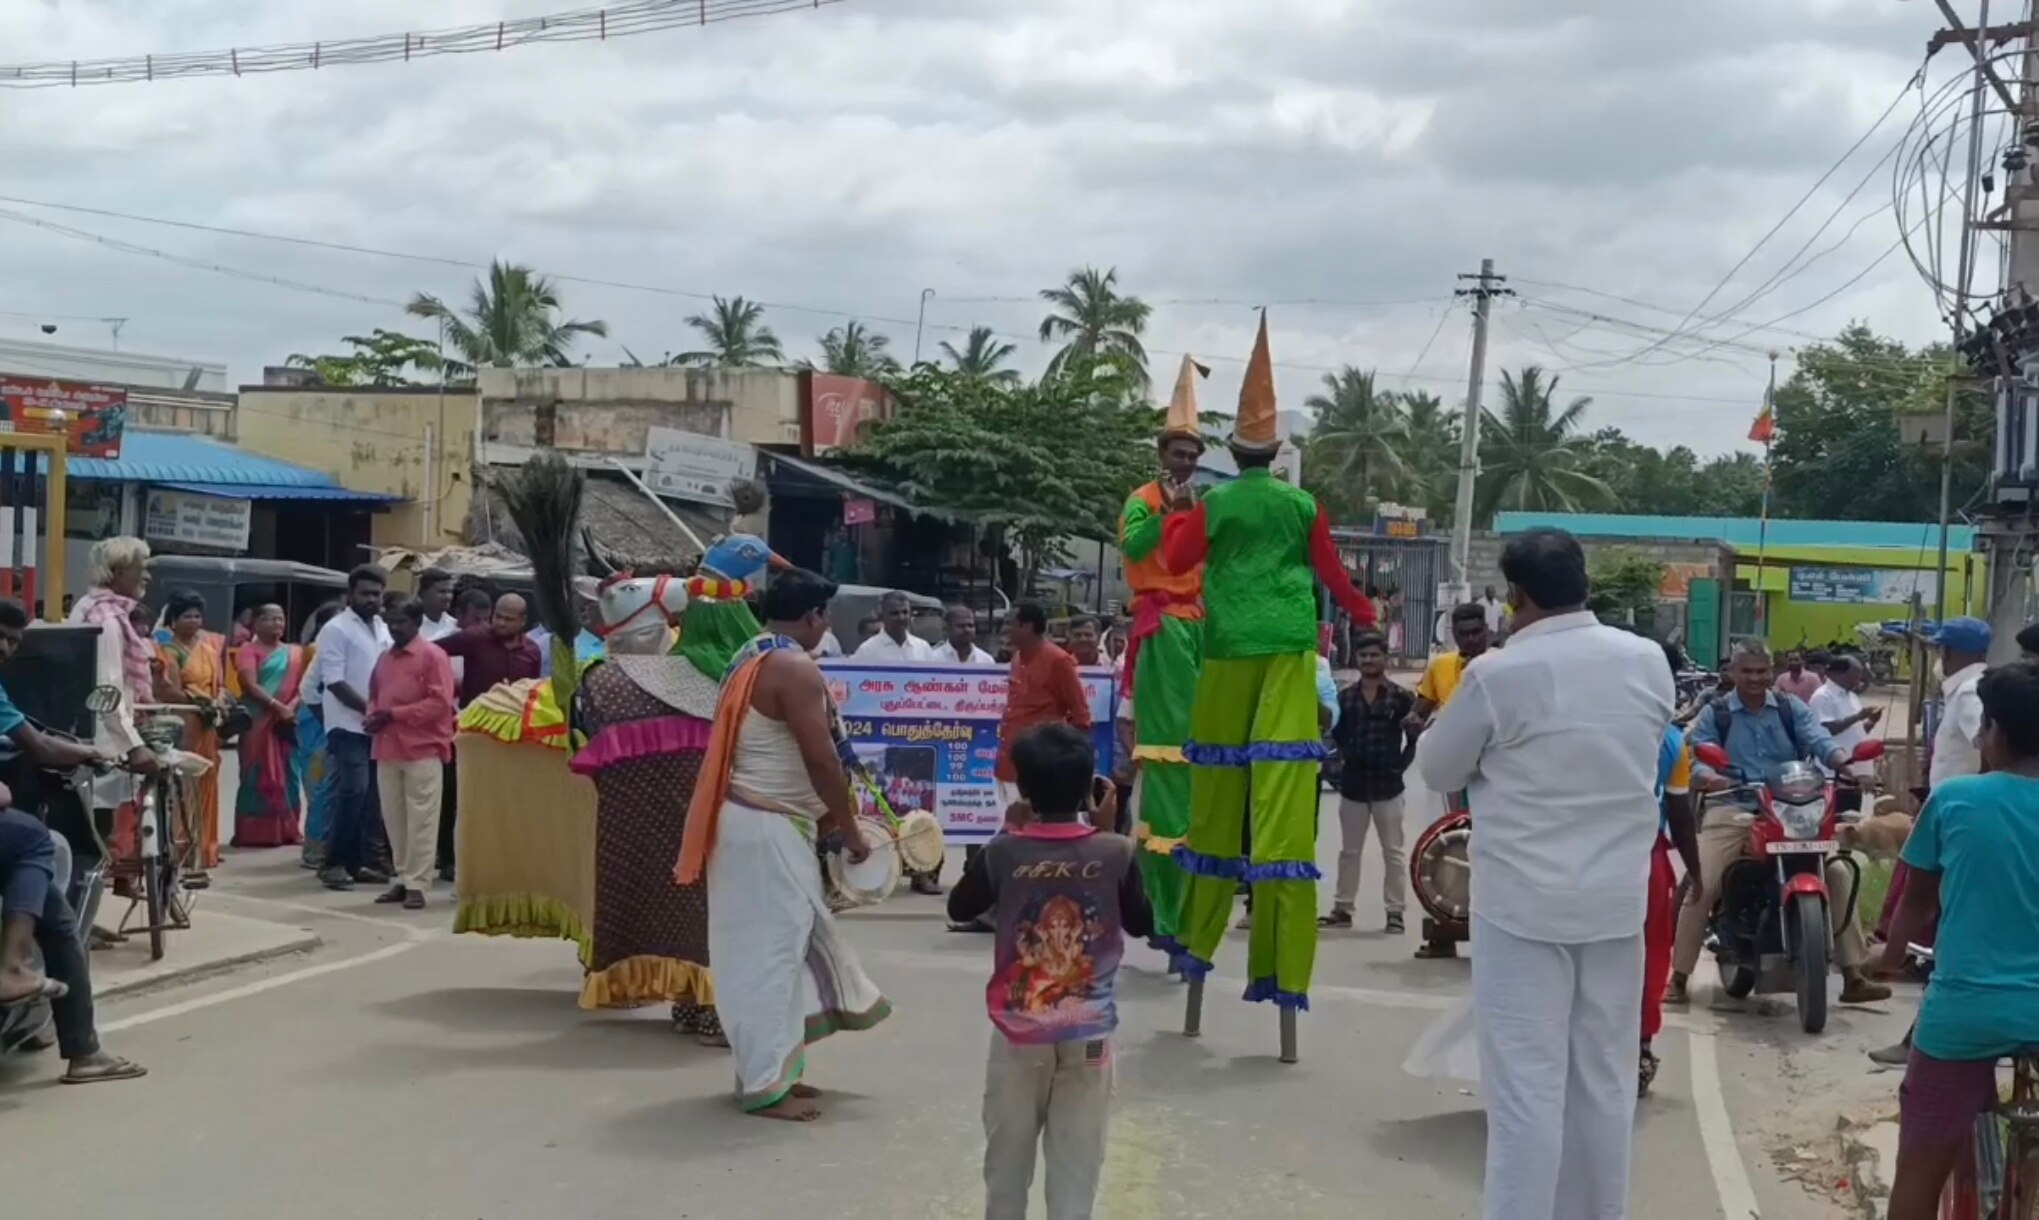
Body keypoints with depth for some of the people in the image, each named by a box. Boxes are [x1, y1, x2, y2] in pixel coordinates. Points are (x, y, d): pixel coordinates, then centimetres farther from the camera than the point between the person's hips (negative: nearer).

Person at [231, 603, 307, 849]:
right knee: (257, 776, -4)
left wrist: (292, 707, -12)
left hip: (287, 722, 4)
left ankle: (286, 829, 10)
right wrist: (278, 707, -19)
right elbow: (251, 686, -11)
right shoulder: (249, 650, 1)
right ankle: (253, 832, -2)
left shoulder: (294, 653, 15)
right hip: (258, 721, -4)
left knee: (288, 775, 4)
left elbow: (303, 685, 7)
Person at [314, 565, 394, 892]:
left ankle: (355, 861, 14)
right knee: (353, 792, -15)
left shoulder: (383, 629, 15)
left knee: (368, 796, 7)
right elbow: (334, 681, -14)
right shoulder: (336, 629, -7)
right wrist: (370, 710, -17)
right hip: (348, 726, -7)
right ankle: (333, 863, -8)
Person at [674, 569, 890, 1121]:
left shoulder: (749, 659, 14)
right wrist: (852, 830, -8)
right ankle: (765, 1085, 1)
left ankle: (771, 1067, 24)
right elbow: (822, 761, -19)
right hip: (768, 828, -10)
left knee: (780, 944, 16)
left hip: (752, 820, 10)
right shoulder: (796, 670, -17)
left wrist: (822, 813, 19)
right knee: (772, 949, -5)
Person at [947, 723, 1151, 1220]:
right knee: (1076, 1154, 8)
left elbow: (959, 908, 5)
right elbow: (1142, 924, 4)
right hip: (1088, 1033, 0)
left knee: (1009, 1151, 17)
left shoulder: (1004, 853, -11)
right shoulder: (1115, 853, -11)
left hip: (1019, 1032, 1)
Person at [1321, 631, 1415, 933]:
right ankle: (1342, 908, 17)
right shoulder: (1346, 696, 6)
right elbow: (1336, 734, 15)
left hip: (1387, 785, -3)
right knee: (1349, 851, 10)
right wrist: (1344, 761, 5)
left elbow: (1415, 738, -1)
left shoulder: (1401, 696, -3)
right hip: (1352, 785, 3)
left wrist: (1400, 765, -6)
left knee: (1393, 852, 3)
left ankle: (1395, 911, 8)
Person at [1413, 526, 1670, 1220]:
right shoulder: (1648, 661, -1)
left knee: (1526, 1087, -1)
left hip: (1523, 903, -5)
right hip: (1618, 899, 5)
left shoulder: (1497, 675, -14)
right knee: (1606, 1081, 15)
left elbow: (1437, 770, 0)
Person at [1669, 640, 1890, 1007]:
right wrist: (1709, 777, -29)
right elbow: (1696, 758, -5)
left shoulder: (1792, 708, 12)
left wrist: (1842, 761, -27)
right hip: (1732, 812, -2)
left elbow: (1819, 739, -4)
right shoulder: (1714, 714, 6)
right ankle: (1679, 978, -7)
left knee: (1839, 873, -11)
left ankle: (1853, 976, -2)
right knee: (1700, 888, -17)